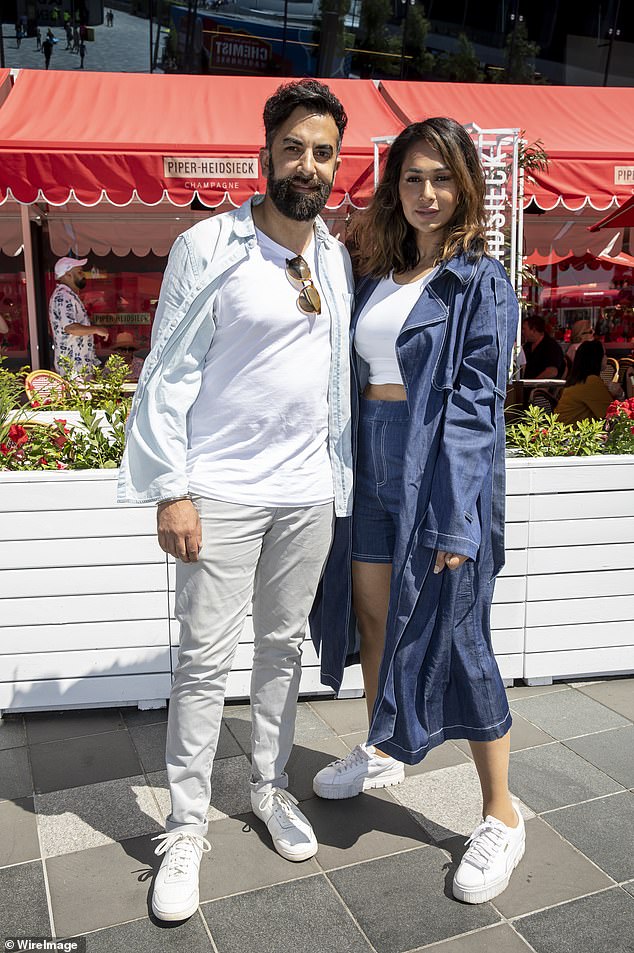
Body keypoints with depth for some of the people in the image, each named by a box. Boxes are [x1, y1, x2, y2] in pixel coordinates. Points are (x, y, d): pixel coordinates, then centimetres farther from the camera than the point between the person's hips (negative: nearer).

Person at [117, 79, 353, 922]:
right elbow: (168, 375, -9)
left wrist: (339, 473, 13)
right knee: (206, 657, 1)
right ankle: (186, 828, 17)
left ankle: (270, 788, 33)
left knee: (284, 646, 14)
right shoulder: (208, 248, -7)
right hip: (221, 491, -4)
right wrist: (172, 490, -13)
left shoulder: (335, 257, 9)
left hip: (307, 490, 5)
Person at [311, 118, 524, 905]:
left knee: (453, 639, -1)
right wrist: (343, 474, 8)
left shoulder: (480, 283, -5)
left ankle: (501, 819, 18)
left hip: (439, 474, -6)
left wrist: (458, 516, -17)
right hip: (370, 469, 6)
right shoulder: (377, 274, 13)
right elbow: (355, 381, 14)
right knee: (372, 615, 16)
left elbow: (476, 404, -12)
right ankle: (382, 754, 41)